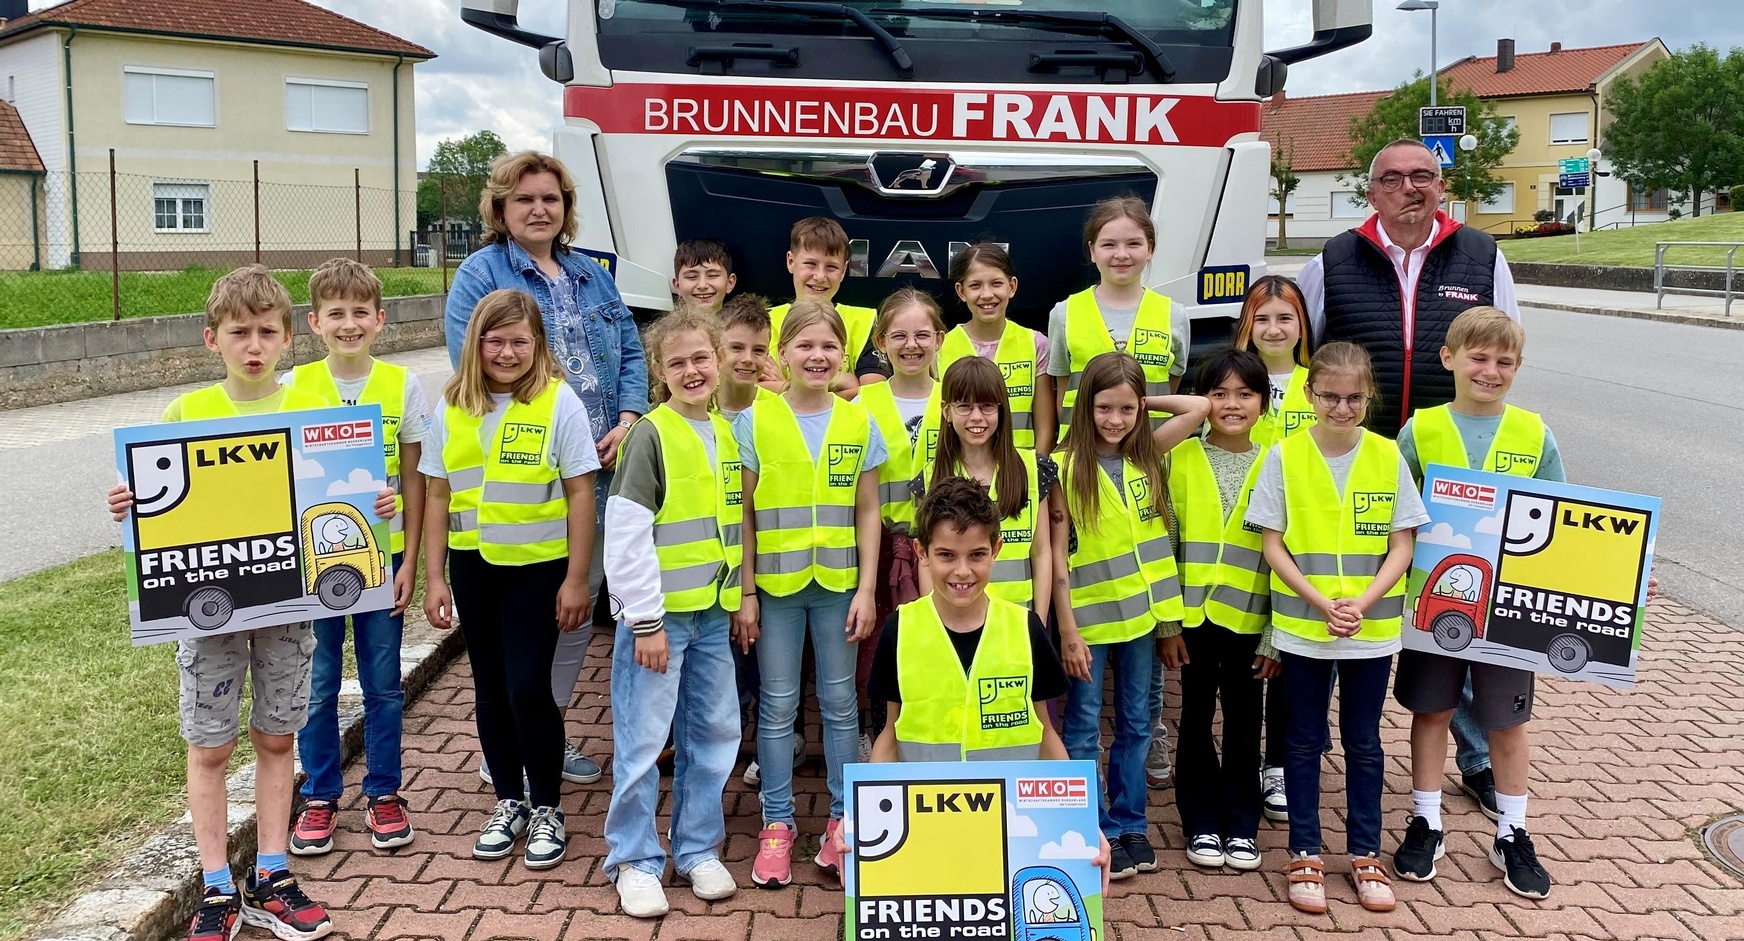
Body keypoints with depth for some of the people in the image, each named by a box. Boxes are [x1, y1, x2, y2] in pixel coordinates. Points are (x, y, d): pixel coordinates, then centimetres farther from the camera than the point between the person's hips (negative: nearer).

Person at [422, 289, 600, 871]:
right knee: (490, 688, 12)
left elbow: (580, 495, -7)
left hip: (538, 565, -4)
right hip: (471, 565, 4)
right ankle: (509, 801, 29)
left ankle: (546, 808, 13)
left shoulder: (558, 402, -8)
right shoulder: (452, 407, 4)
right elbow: (437, 496, 8)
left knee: (527, 686, -7)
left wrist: (576, 580, -9)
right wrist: (434, 578, 5)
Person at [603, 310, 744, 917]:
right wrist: (645, 621, -17)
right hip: (659, 614, -6)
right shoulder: (651, 436, -11)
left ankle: (698, 849, 27)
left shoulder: (725, 434, 9)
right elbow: (625, 533, -15)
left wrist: (739, 599, 13)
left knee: (714, 734, 12)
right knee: (643, 739, 2)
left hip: (712, 614, 6)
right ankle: (634, 860, 17)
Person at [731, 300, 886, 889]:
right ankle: (777, 823, 20)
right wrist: (746, 592, -5)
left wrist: (866, 589, -2)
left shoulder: (859, 424, 2)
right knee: (777, 706, 8)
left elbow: (866, 513, 4)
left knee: (839, 702, 10)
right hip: (775, 584, -1)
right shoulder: (754, 422, -3)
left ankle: (843, 818, 23)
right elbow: (744, 513, -2)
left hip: (838, 585, 1)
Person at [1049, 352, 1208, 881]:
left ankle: (1128, 823, 27)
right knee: (1084, 728, 5)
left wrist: (1142, 402, 0)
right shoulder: (1068, 466, -10)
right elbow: (1056, 555, -11)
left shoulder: (1148, 454, 3)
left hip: (1141, 610, 4)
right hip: (1089, 616, -4)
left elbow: (1200, 407, 1)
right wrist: (1067, 631, -14)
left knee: (1136, 722, 14)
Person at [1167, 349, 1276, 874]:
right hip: (1192, 613, 0)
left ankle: (1241, 825, 25)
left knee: (1243, 723, 11)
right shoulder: (1180, 457, 0)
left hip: (1248, 617, 0)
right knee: (1196, 720, 10)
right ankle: (1201, 824, 24)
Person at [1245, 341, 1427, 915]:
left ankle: (1365, 854, 27)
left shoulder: (1388, 457, -2)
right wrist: (1320, 602, -16)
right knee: (1305, 742, 10)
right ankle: (1305, 855, 22)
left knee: (1363, 743, 13)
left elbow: (1401, 547, -2)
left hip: (1372, 629, 1)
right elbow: (1273, 545, -5)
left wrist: (1362, 603, -15)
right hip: (1302, 626, -1)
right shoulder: (1285, 457, -6)